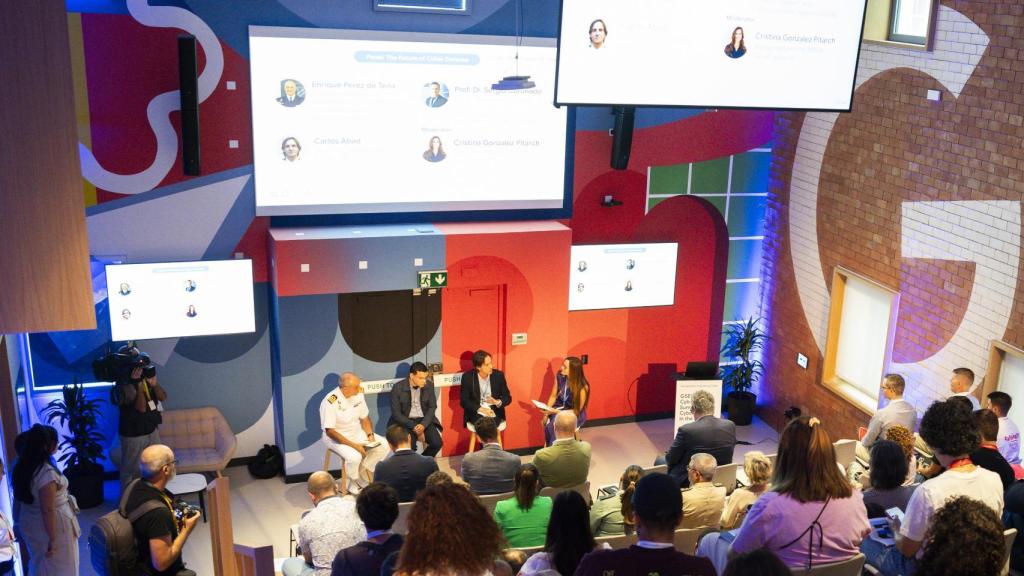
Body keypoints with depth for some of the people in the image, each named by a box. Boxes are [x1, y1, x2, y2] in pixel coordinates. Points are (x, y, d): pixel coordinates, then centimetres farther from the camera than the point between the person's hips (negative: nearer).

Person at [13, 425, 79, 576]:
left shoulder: (21, 465, -6)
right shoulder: (47, 473, -31)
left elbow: (19, 498, 7)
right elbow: (48, 510, -27)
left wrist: (18, 521, 21)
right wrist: (52, 539, -19)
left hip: (29, 523, 8)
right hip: (51, 525, -8)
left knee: (39, 561, 26)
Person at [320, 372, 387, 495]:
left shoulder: (358, 395, -5)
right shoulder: (330, 402, -25)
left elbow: (364, 418, 7)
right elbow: (330, 431, -24)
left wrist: (370, 435, -11)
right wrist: (354, 445, -26)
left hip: (357, 432, 7)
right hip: (336, 437, -7)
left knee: (383, 445, -9)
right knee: (354, 457, -32)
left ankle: (358, 473, 4)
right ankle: (355, 481, 0)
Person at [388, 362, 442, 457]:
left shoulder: (429, 385, -4)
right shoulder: (398, 388, -14)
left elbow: (432, 407, 1)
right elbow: (396, 413, -11)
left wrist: (423, 425, -17)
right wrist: (414, 427, -20)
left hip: (424, 420, 3)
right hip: (405, 421, -3)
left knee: (437, 443, -17)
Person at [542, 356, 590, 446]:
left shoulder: (582, 387, -23)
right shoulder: (560, 376, -10)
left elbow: (577, 410, -16)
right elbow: (553, 396, 3)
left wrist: (557, 412, -25)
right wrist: (547, 413, -10)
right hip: (560, 407, 4)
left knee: (555, 427, -29)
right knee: (548, 424, -26)